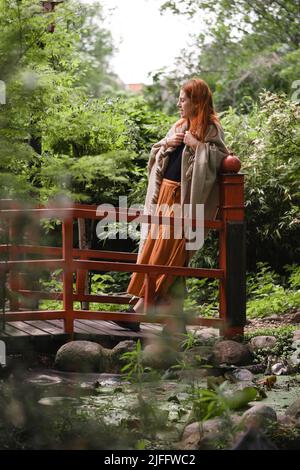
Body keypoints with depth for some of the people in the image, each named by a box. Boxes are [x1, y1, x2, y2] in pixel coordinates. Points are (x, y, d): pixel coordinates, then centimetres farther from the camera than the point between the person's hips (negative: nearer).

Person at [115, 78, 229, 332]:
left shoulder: (211, 128, -4)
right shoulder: (179, 126, 17)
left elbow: (222, 157, -16)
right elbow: (155, 155, 21)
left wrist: (196, 145, -17)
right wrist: (167, 144, 2)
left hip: (183, 199, -8)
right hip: (164, 194, 8)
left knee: (166, 251, -8)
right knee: (153, 248, 5)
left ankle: (139, 310, -9)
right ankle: (175, 314, 8)